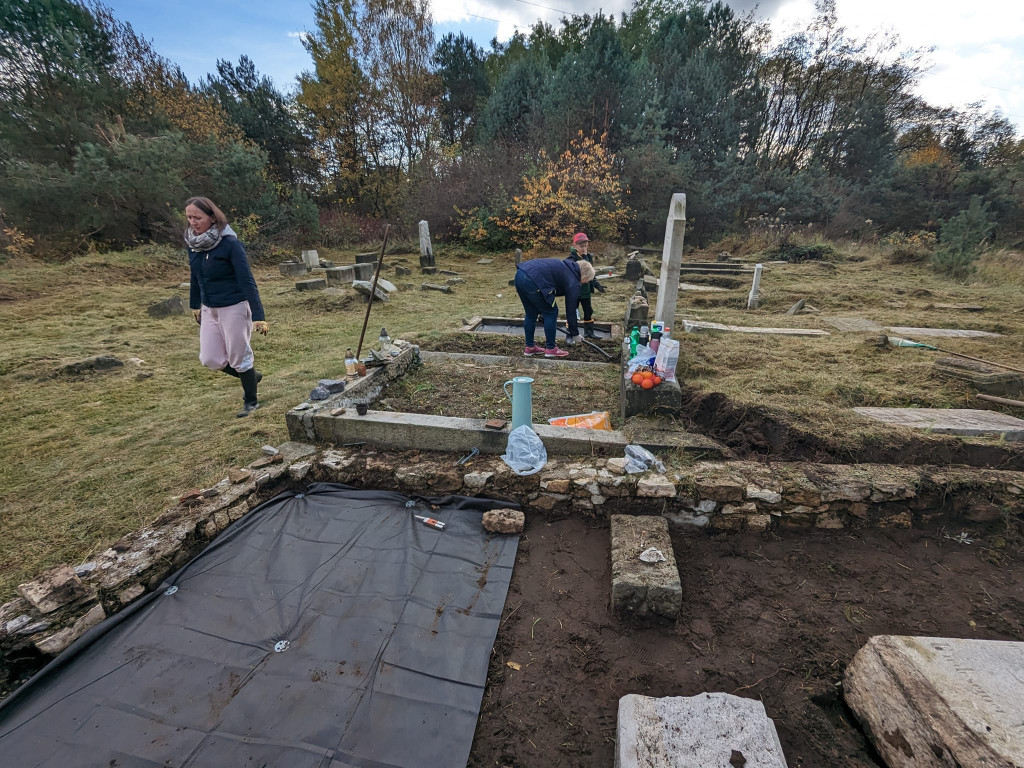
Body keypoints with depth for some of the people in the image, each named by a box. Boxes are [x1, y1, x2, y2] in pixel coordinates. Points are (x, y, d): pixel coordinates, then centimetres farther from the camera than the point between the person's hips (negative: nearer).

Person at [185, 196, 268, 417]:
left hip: (234, 308, -7)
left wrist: (258, 316, -25)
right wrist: (195, 304, 24)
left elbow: (247, 281, -20)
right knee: (210, 359, 8)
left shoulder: (229, 243, -17)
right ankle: (251, 375, 33)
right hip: (209, 309, 7)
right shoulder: (192, 242, 3)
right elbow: (195, 277, 16)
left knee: (239, 357, 4)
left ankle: (251, 402, 23)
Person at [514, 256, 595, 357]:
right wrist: (575, 334, 18)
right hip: (532, 281, -9)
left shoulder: (565, 265, 26)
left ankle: (529, 347, 27)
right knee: (551, 313, 7)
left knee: (531, 314, 20)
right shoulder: (573, 282, 2)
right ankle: (551, 349, 13)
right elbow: (570, 310, 7)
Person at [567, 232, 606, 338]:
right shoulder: (572, 259, -13)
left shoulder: (589, 257, 8)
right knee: (571, 313, 0)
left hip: (586, 291, 7)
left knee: (589, 311, 15)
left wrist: (597, 285, 12)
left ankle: (589, 332, 29)